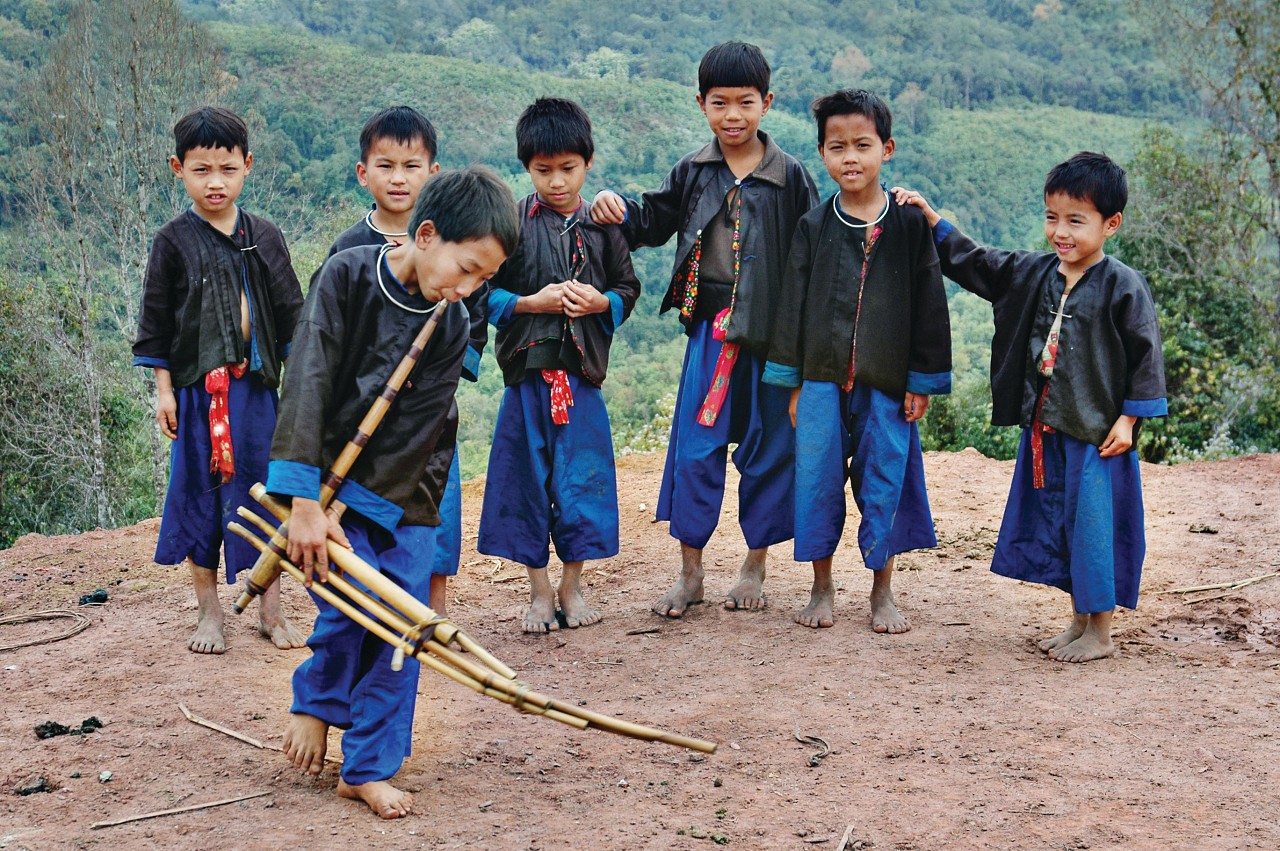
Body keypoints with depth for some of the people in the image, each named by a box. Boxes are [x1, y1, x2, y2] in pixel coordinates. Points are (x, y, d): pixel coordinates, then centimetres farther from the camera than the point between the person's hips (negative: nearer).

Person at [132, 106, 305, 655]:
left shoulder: (265, 238, 6)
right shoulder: (174, 242, -1)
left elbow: (291, 313, 11)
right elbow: (155, 321, 2)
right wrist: (163, 389, -2)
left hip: (258, 384, 2)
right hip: (198, 386, -2)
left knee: (263, 488, 5)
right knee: (200, 491, 4)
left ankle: (270, 609, 16)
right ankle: (208, 613, 16)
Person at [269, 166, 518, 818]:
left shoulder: (453, 327, -7)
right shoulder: (347, 277, -16)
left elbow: (413, 434, -11)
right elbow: (308, 385, -21)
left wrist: (345, 509, -20)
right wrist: (306, 504, -27)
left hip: (404, 491, 3)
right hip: (329, 475, -3)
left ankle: (369, 769, 10)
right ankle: (314, 704, 10)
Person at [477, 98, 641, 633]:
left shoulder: (602, 227, 5)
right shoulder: (511, 223, -1)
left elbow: (628, 288, 12)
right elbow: (481, 292, 0)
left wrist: (602, 302, -8)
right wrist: (531, 302, -13)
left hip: (582, 371, 1)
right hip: (526, 370, -1)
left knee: (582, 476, 5)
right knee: (527, 476, 4)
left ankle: (572, 586, 19)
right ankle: (539, 592, 15)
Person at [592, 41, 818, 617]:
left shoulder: (790, 177, -2)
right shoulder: (692, 174, 5)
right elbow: (654, 222, 13)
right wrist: (618, 211, -8)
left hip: (773, 332, -2)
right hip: (711, 330, 2)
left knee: (768, 446, 7)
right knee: (695, 445, 2)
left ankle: (755, 565, 22)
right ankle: (690, 571, 13)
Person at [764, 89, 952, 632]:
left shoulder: (909, 224, 0)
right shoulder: (813, 227, 4)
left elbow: (928, 303, 1)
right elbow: (793, 303, 6)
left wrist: (923, 380, -2)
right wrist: (792, 381, 3)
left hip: (887, 381, -1)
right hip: (822, 379, 1)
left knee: (884, 478, 4)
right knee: (818, 479, 5)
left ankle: (882, 593, 19)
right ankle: (822, 589, 20)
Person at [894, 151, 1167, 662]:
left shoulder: (1123, 287, -11)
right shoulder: (1033, 273, 6)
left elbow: (1146, 357, -8)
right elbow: (972, 261, 15)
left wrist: (1128, 419, -11)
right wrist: (930, 217, 10)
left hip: (1097, 432, -7)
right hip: (1044, 428, 7)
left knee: (1094, 524, -1)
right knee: (1054, 521, 14)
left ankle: (1100, 633, 12)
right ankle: (1079, 620, 29)